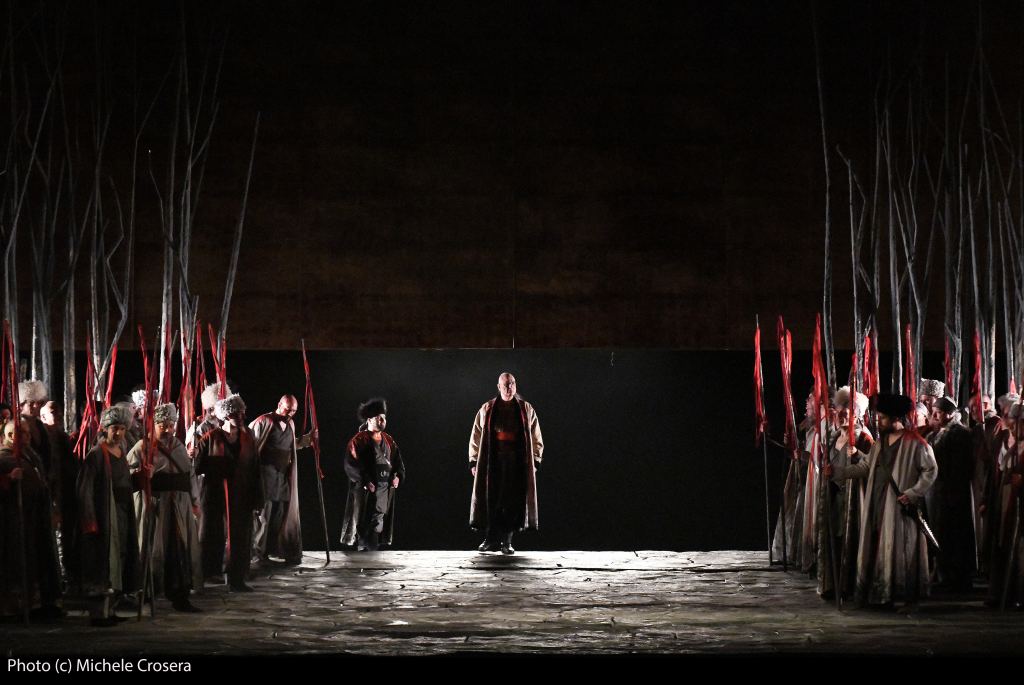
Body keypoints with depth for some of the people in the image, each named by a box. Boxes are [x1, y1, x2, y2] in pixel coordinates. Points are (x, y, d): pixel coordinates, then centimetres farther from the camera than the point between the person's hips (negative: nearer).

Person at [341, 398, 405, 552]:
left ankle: (372, 550, 17)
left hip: (385, 489, 6)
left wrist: (397, 476, 0)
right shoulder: (359, 440, -7)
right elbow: (351, 465, -14)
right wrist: (365, 482, -20)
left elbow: (398, 460, 18)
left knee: (378, 523, 9)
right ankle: (364, 549, 3)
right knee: (365, 525, -3)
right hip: (366, 490, -6)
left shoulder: (388, 440, 13)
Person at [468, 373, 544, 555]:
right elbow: (476, 436, 9)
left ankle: (507, 541, 3)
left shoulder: (526, 409, 9)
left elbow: (536, 438, 10)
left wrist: (535, 461, 2)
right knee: (491, 500, -5)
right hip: (493, 462, 0)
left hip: (517, 463, 0)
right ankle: (491, 539, 1)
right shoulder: (487, 410, 8)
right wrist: (474, 461, 3)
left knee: (513, 502, -2)